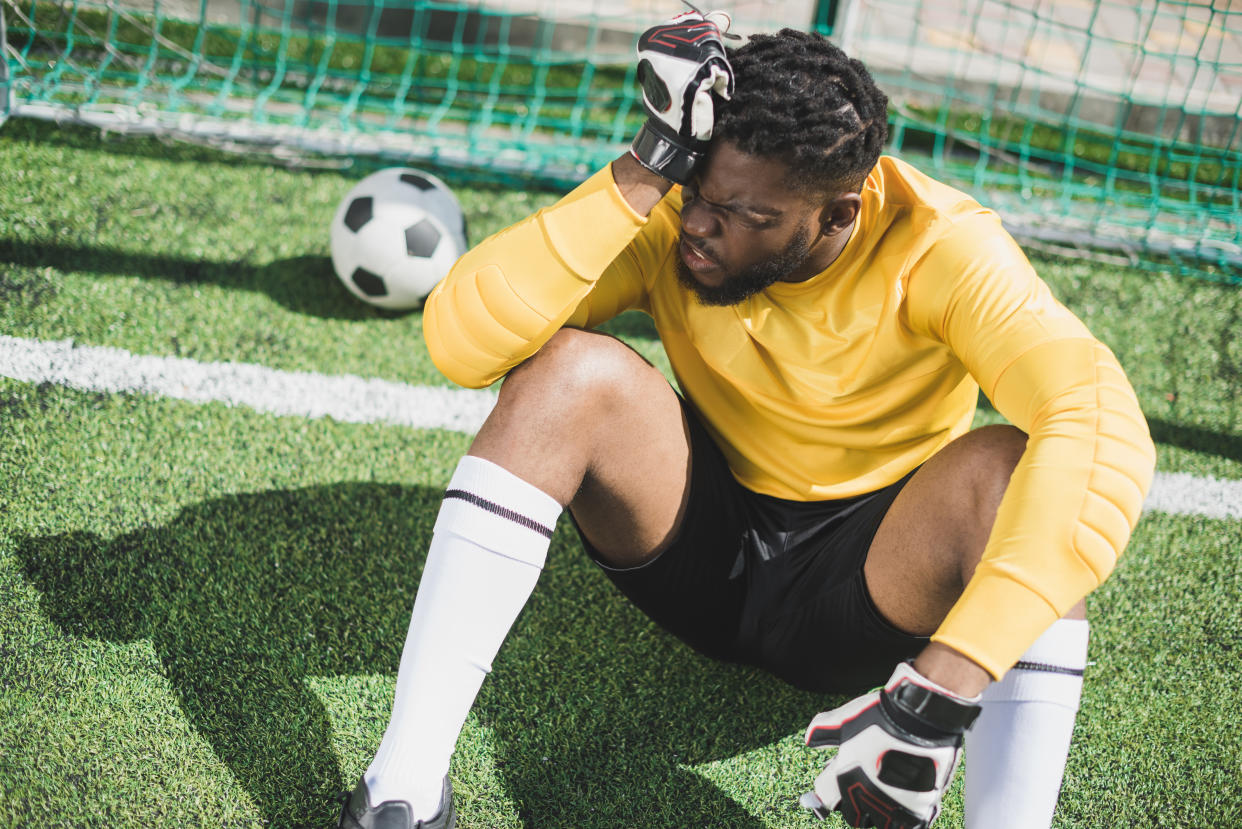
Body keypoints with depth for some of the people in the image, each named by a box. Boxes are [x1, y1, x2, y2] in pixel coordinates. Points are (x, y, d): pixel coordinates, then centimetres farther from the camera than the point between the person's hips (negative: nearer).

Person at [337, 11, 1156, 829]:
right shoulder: (668, 219, -16)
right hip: (699, 546, 2)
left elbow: (1104, 426, -39)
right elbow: (460, 341, -26)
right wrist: (643, 174, -35)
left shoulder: (938, 248, -24)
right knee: (572, 370, -25)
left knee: (1007, 466, -32)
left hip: (862, 584, -2)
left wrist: (945, 686, -49)